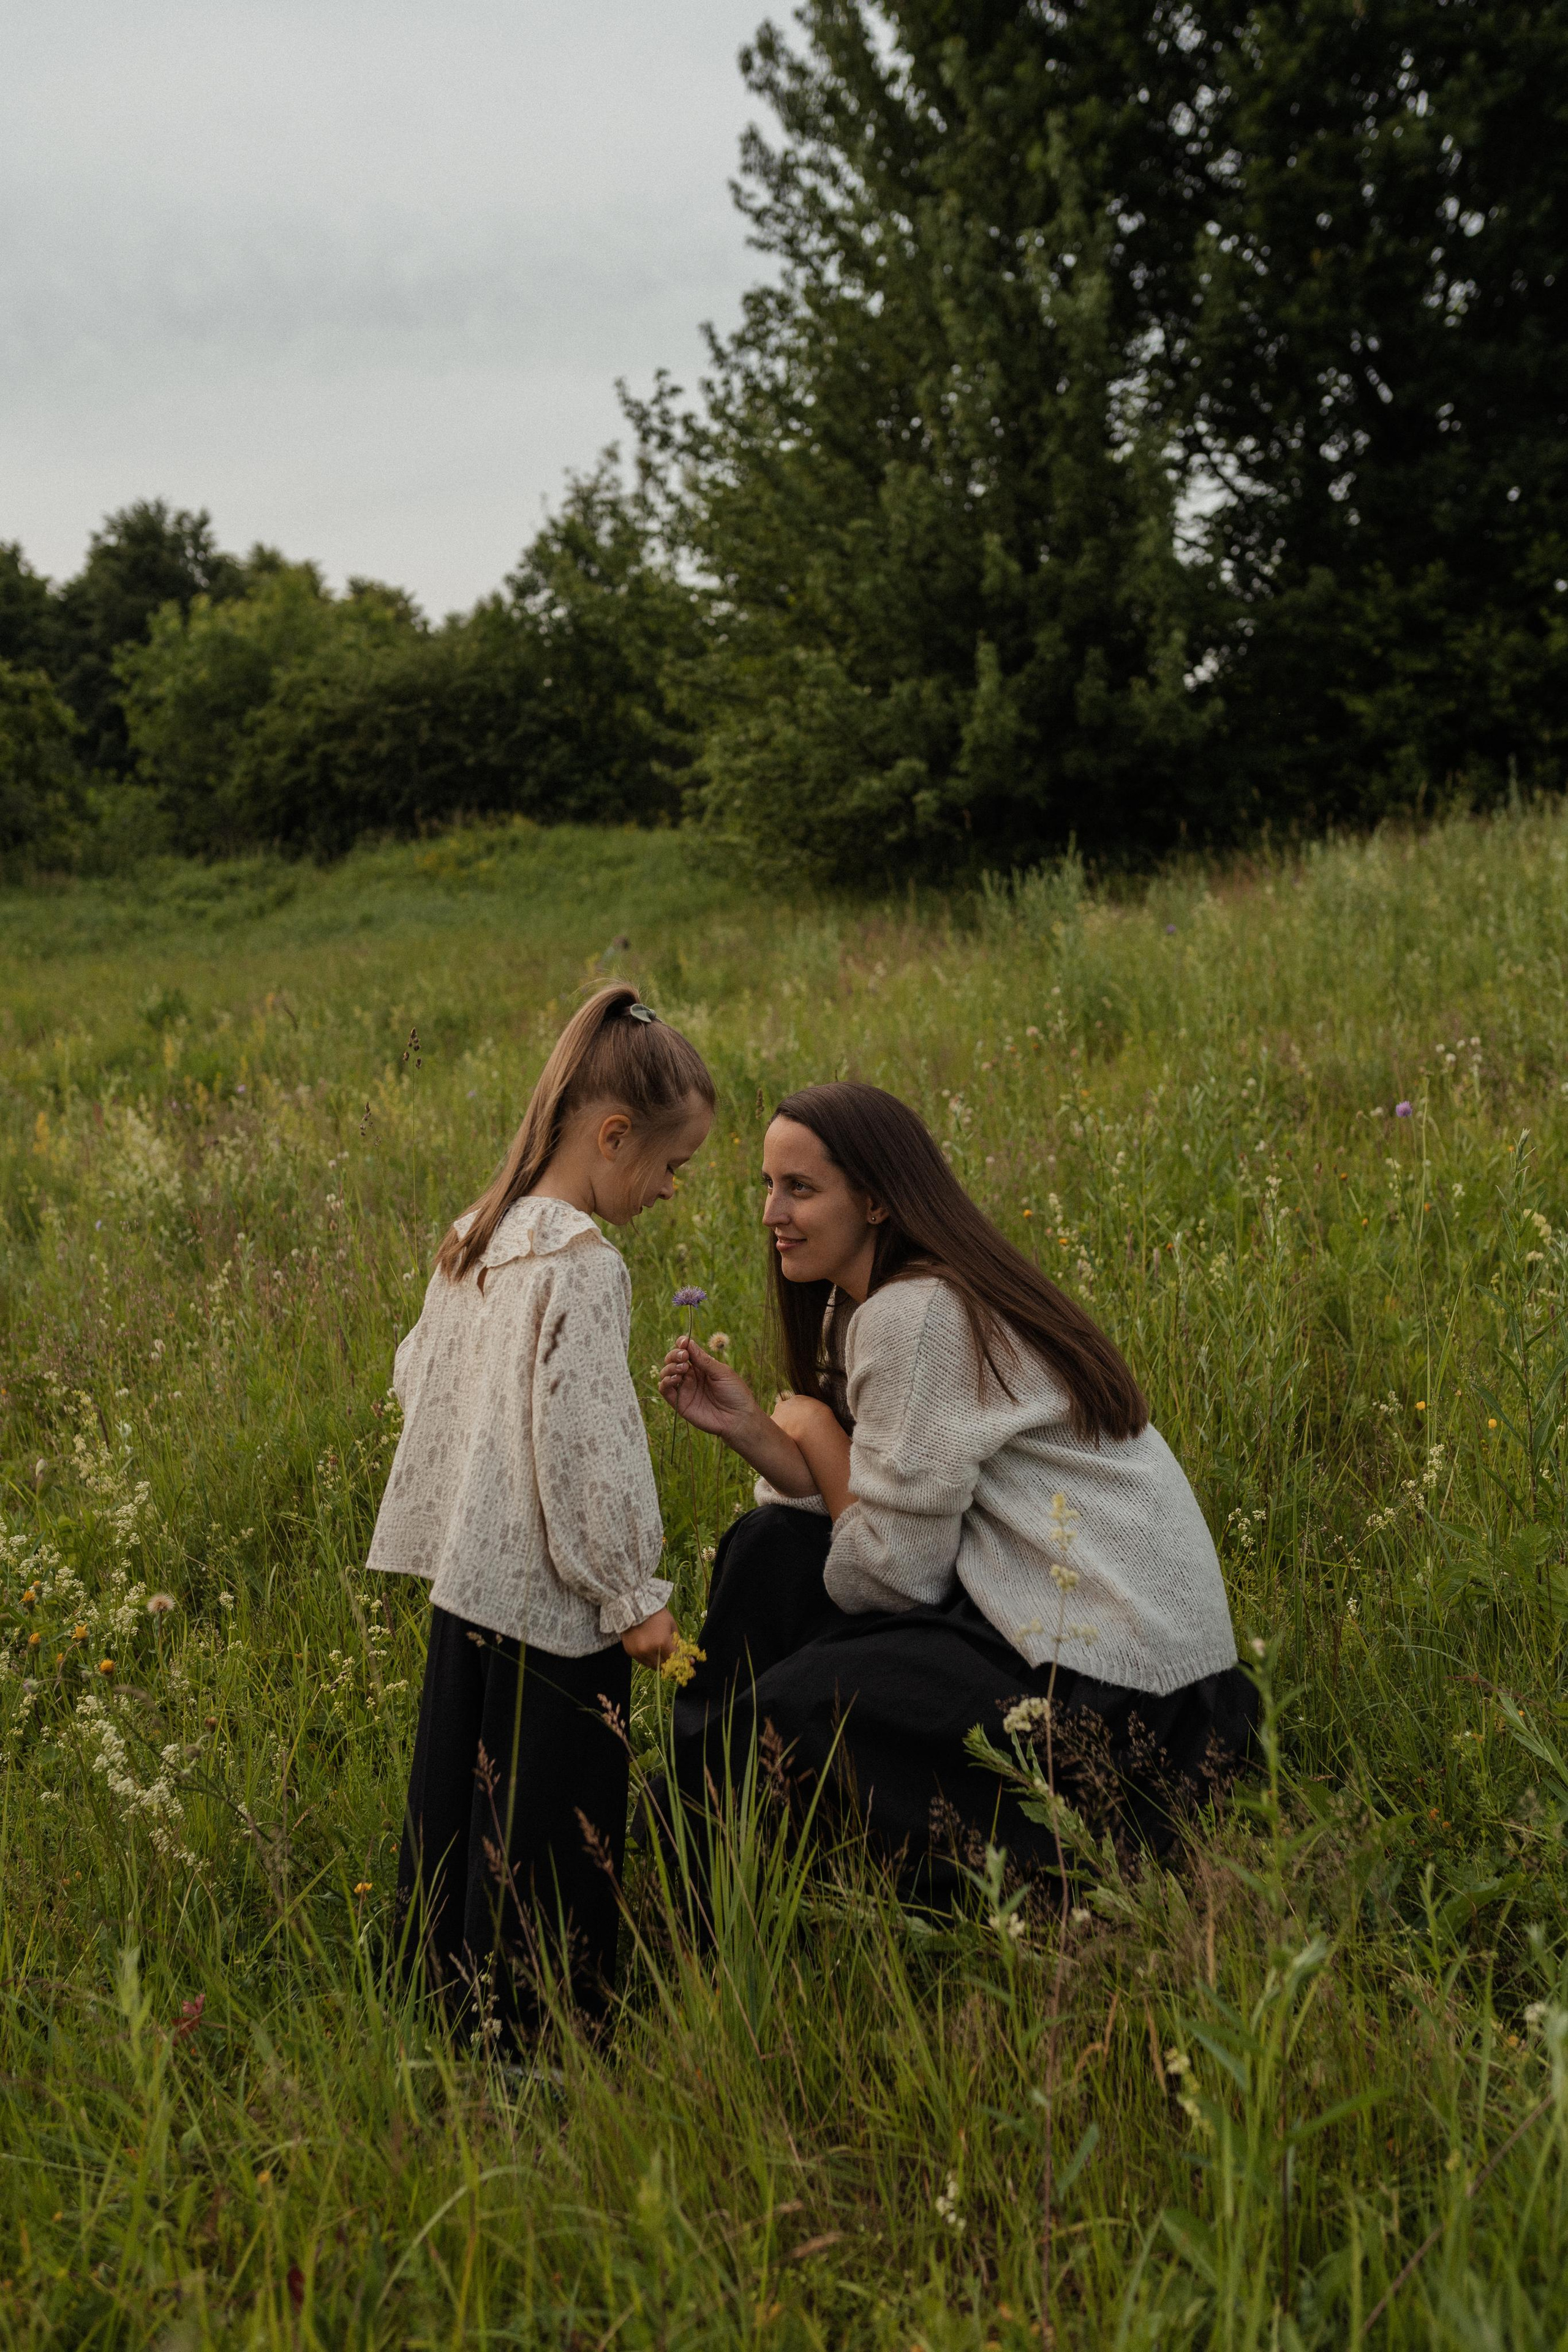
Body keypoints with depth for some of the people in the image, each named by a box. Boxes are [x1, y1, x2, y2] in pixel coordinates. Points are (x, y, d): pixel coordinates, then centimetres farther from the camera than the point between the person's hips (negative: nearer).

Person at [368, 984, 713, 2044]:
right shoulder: (584, 1265, -20)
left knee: (459, 1801, 19)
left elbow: (416, 1378, 17)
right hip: (552, 1599, -9)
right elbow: (585, 1443, -22)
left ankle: (448, 1994, 34)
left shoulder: (475, 1238, 7)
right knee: (548, 1836, 4)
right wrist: (633, 1594, -13)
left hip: (466, 1579, 9)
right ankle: (532, 2032, 15)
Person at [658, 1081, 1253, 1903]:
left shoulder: (914, 1315, -21)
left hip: (1114, 1678, -10)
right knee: (771, 1544, 7)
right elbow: (873, 1521, 4)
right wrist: (744, 1425, -7)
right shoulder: (860, 1306, 9)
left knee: (788, 1712, -14)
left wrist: (812, 1427, -6)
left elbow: (895, 1570, -18)